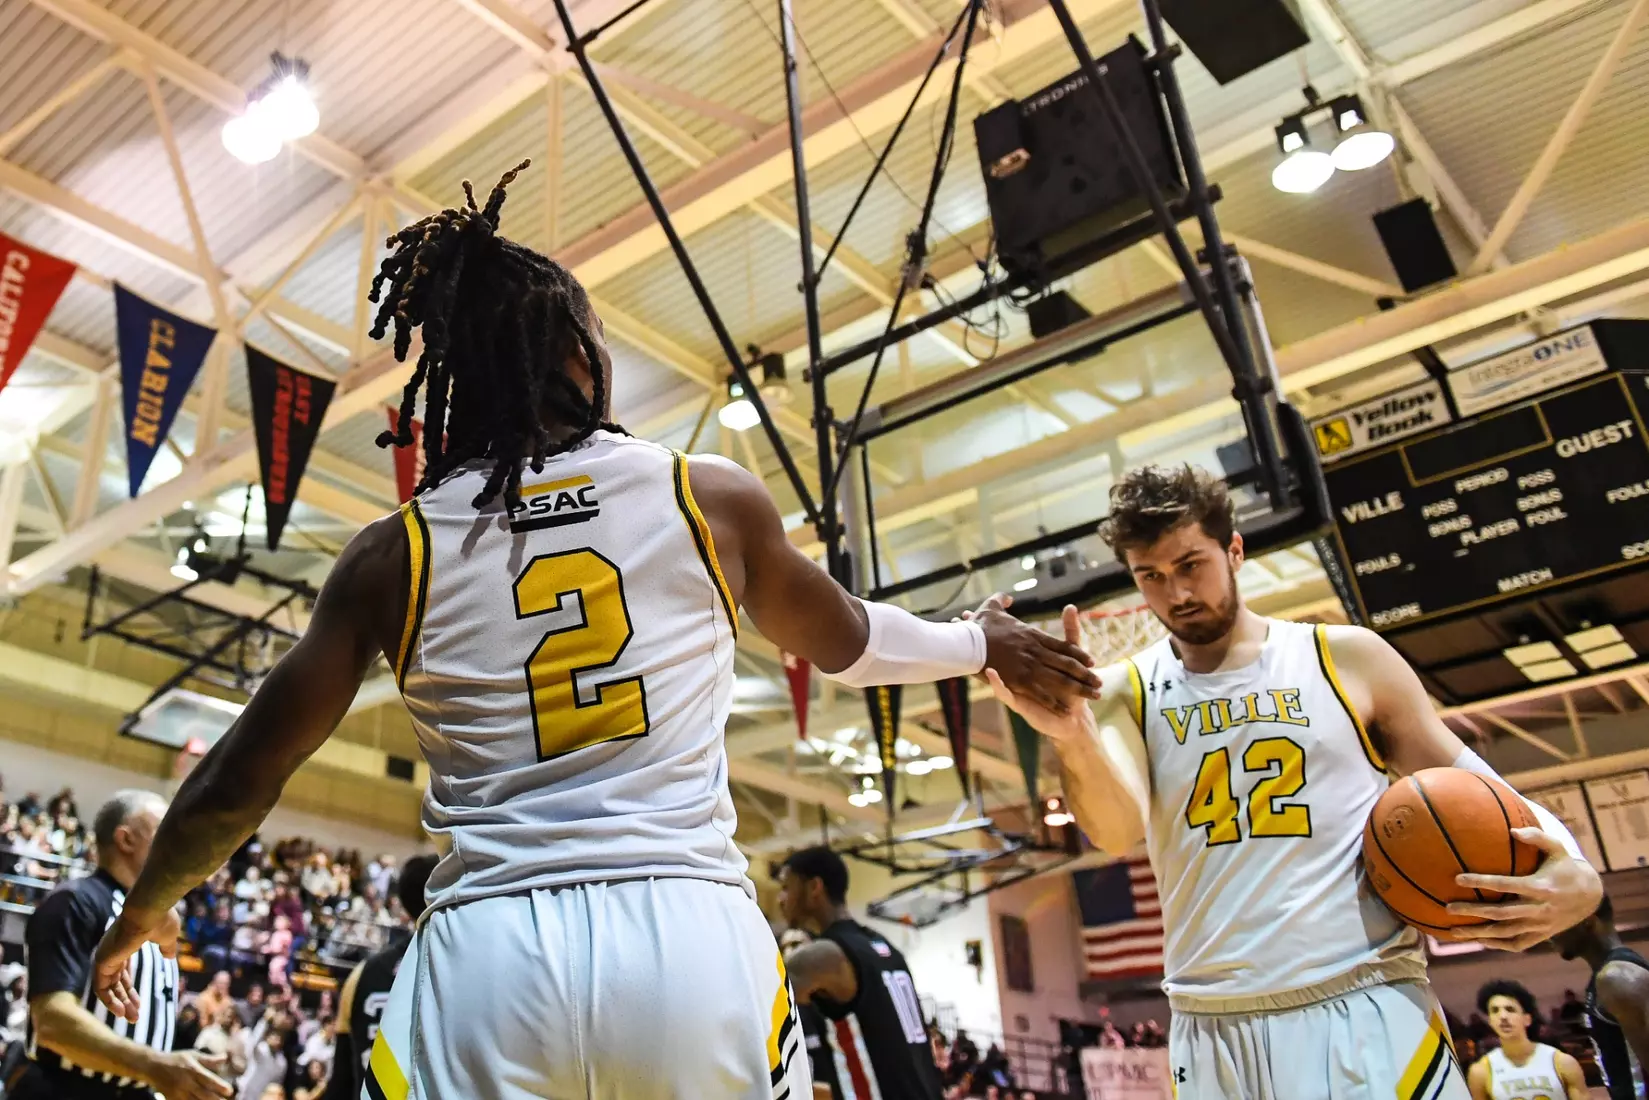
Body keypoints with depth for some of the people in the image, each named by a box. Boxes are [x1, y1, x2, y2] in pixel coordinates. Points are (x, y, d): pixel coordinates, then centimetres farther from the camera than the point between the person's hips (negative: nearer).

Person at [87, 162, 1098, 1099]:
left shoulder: (396, 552, 5)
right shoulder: (711, 497, 4)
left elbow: (245, 776, 12)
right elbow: (844, 642, 21)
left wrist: (147, 908, 32)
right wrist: (986, 644, 42)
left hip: (487, 948, 1)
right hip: (691, 933, 0)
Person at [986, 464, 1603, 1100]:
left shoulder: (1348, 657, 3)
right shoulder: (1126, 693, 3)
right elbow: (1118, 832, -12)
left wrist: (1573, 871, -10)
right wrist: (1071, 736, -33)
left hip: (1367, 1012, -1)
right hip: (1211, 1032, 1)